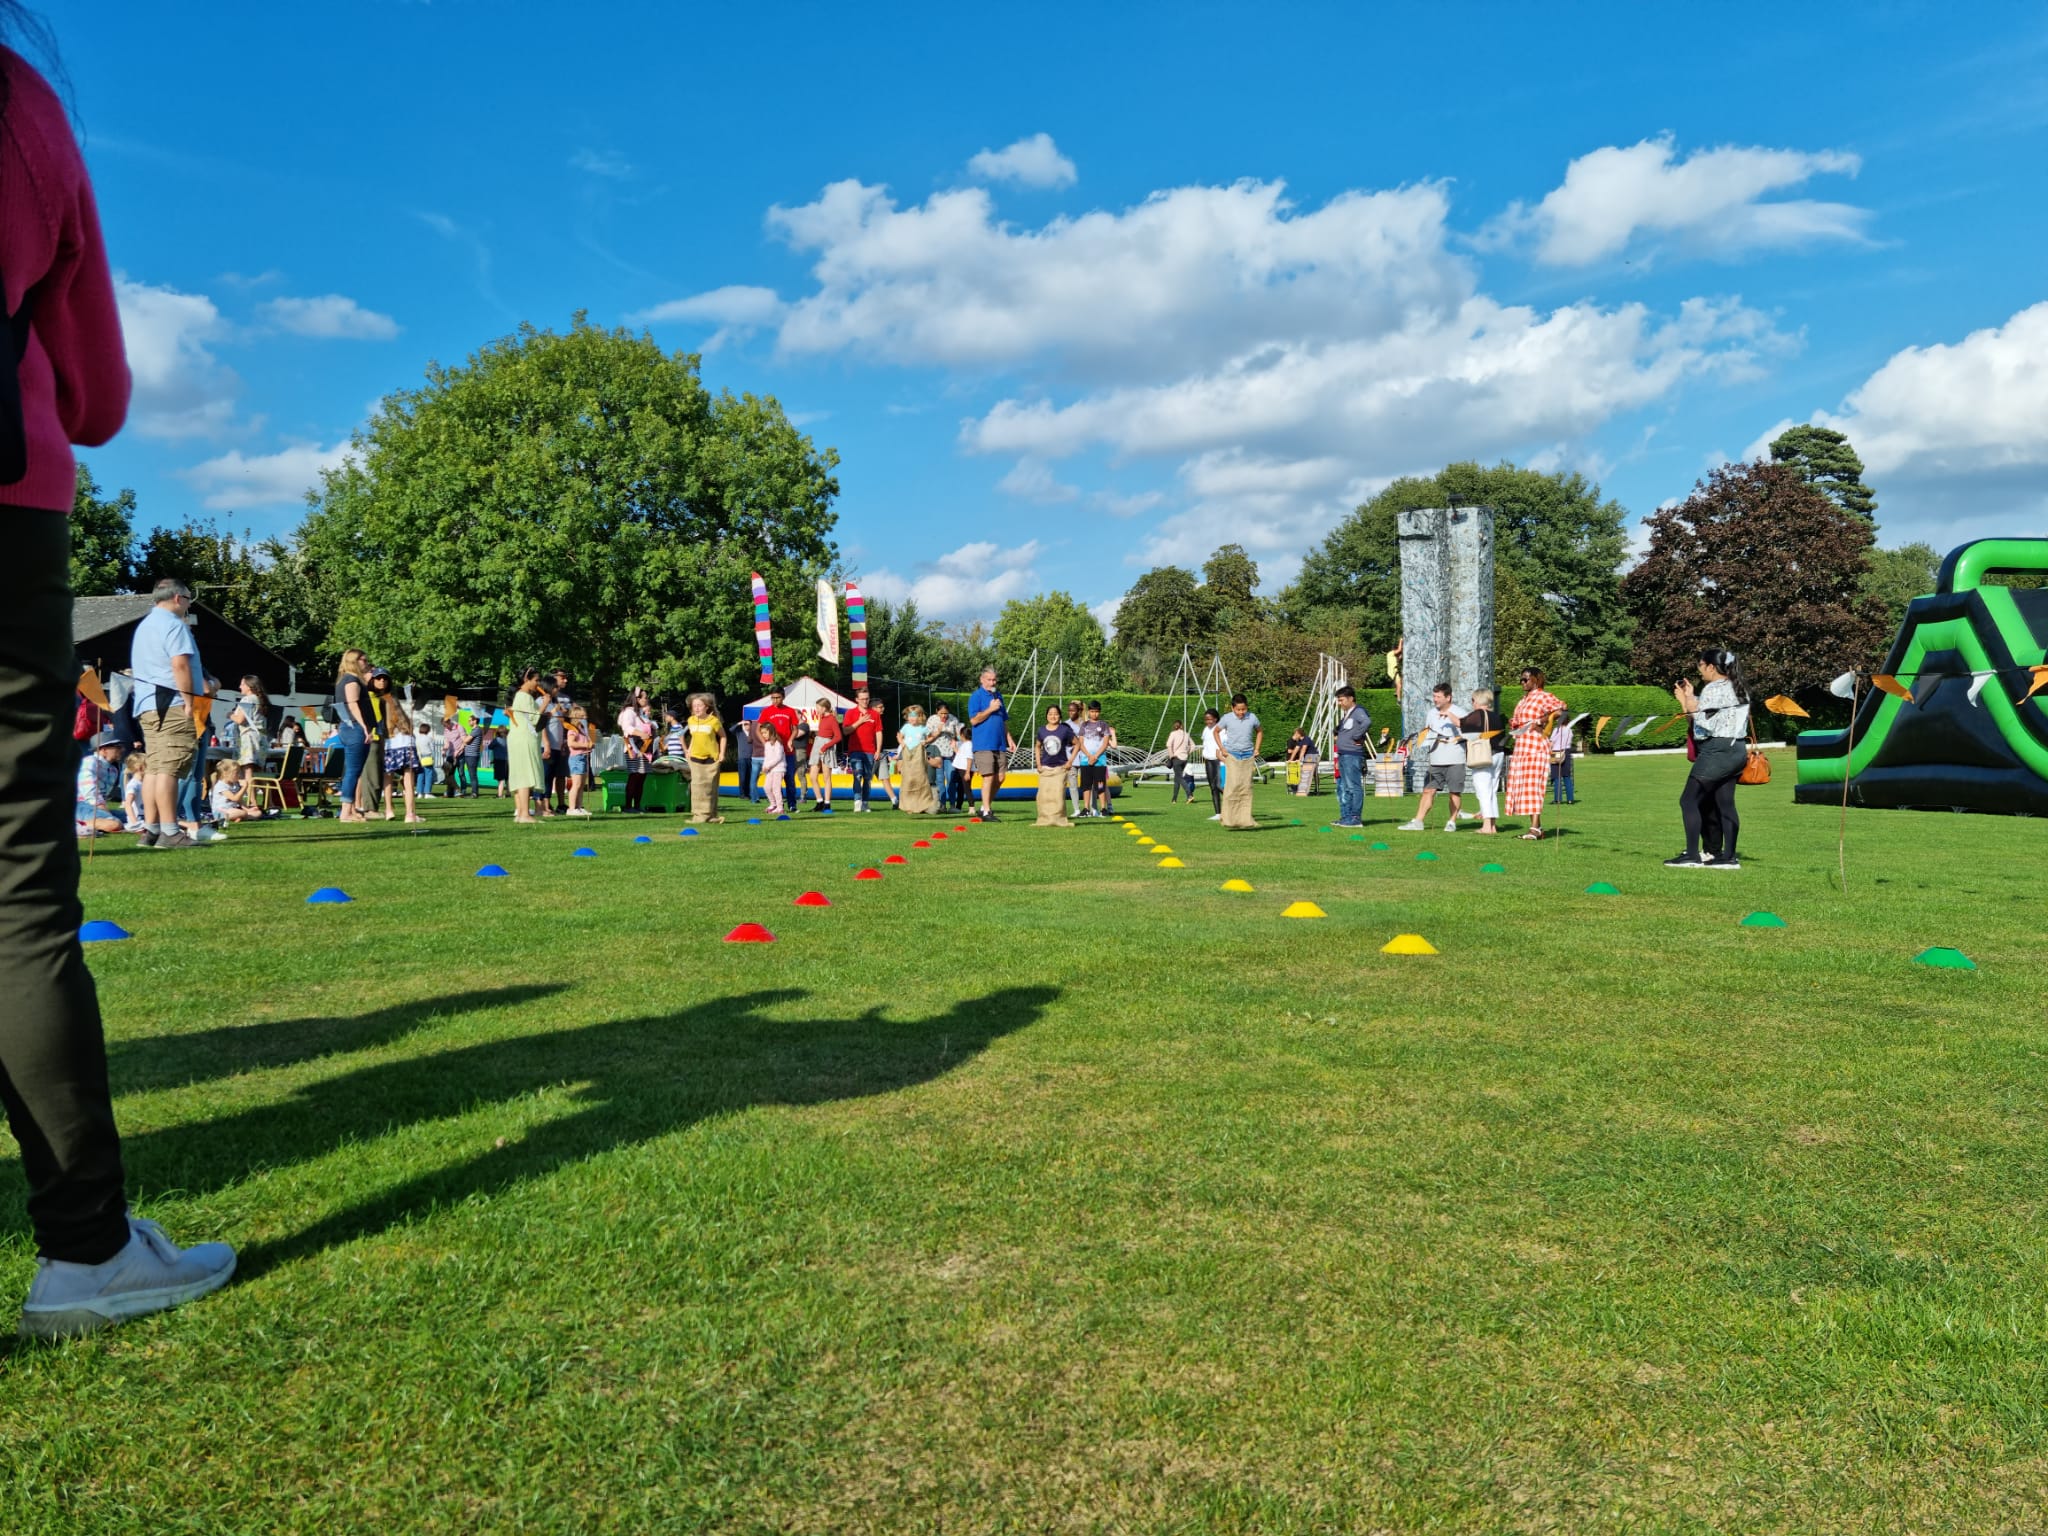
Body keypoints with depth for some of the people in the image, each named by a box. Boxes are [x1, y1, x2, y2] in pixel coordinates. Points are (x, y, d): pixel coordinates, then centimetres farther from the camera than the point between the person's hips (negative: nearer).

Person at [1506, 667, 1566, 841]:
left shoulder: (1543, 696, -6)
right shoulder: (1522, 700, 20)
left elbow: (1561, 709, -21)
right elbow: (1515, 724, 28)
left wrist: (1541, 721, -22)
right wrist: (1511, 723, 6)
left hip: (1536, 746, -9)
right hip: (1521, 747, 9)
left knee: (1532, 785, -14)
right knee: (1521, 786, 7)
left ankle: (1534, 828, -15)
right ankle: (1537, 827, 13)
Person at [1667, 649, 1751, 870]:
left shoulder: (1714, 689, -11)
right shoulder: (1738, 688, 16)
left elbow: (1706, 725, -15)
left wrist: (1688, 704, -10)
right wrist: (1692, 698, 15)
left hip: (1717, 750, -10)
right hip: (1736, 750, 10)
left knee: (1688, 800, -6)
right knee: (1725, 804, 10)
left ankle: (1692, 856, -9)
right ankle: (1729, 856, 8)